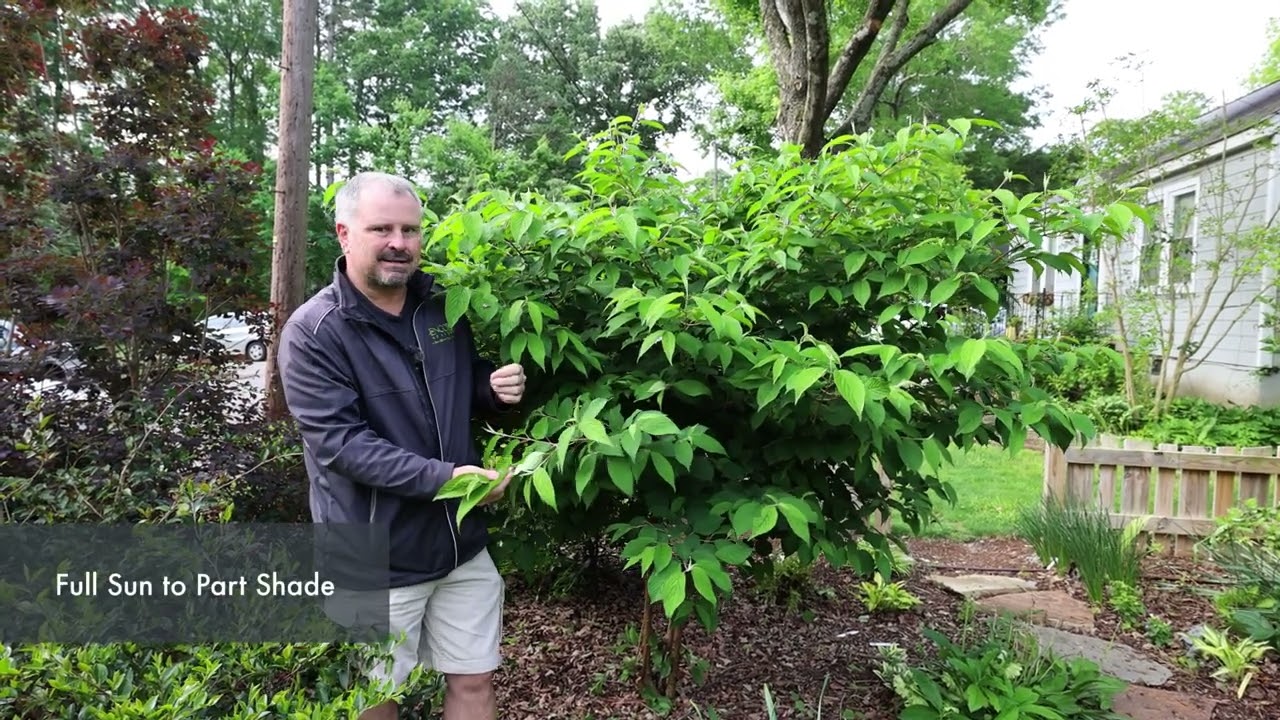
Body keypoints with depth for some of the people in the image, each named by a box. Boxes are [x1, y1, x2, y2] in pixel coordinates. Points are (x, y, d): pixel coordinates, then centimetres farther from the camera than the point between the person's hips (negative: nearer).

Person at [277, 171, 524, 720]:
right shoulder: (312, 332, -14)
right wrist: (443, 478, -29)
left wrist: (496, 390, -8)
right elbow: (340, 442, -22)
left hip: (461, 544, 5)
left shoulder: (443, 308, 2)